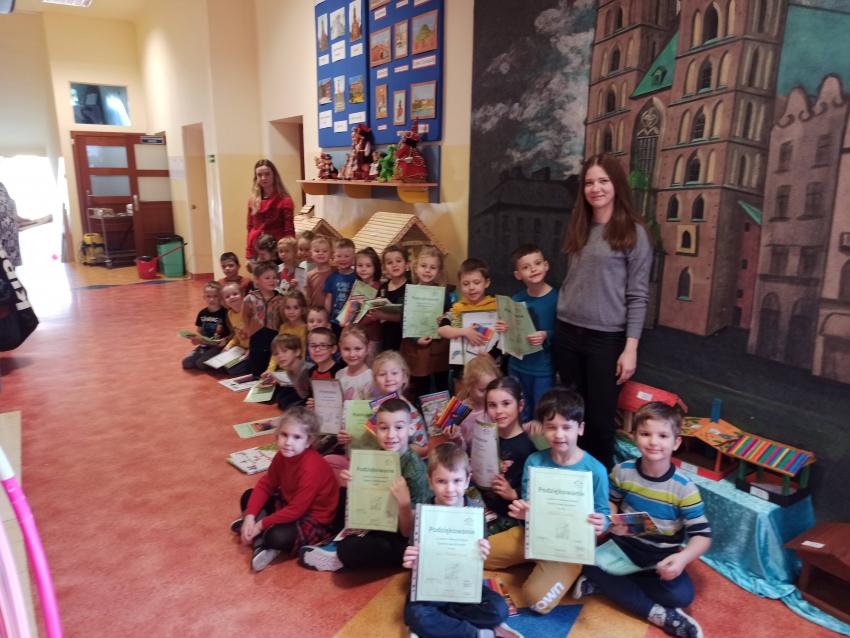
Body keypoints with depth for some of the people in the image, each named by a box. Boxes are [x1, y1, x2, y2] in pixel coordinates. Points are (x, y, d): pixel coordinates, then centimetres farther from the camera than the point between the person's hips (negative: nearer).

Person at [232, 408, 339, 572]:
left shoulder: (311, 468, -33)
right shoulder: (282, 455, -9)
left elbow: (296, 510, -30)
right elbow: (265, 485, -2)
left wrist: (262, 524, -22)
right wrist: (250, 516, -15)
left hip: (313, 518, -9)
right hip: (288, 502, 9)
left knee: (278, 537, -34)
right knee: (248, 497, 5)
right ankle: (261, 544, -6)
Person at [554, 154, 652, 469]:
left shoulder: (633, 233, -5)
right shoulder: (578, 228, 11)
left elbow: (638, 296, -8)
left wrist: (630, 348, -13)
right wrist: (559, 326, 12)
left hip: (606, 338, -5)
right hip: (567, 333, 5)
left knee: (600, 417, 5)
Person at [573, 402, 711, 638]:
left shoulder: (684, 487, -16)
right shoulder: (622, 471, -9)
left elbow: (703, 535, -14)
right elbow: (610, 503, 7)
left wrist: (683, 557, -34)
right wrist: (611, 521, -17)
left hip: (661, 556, -1)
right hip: (623, 544, 2)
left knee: (682, 595, -26)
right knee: (588, 562, -24)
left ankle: (606, 583, -10)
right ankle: (658, 614, -17)